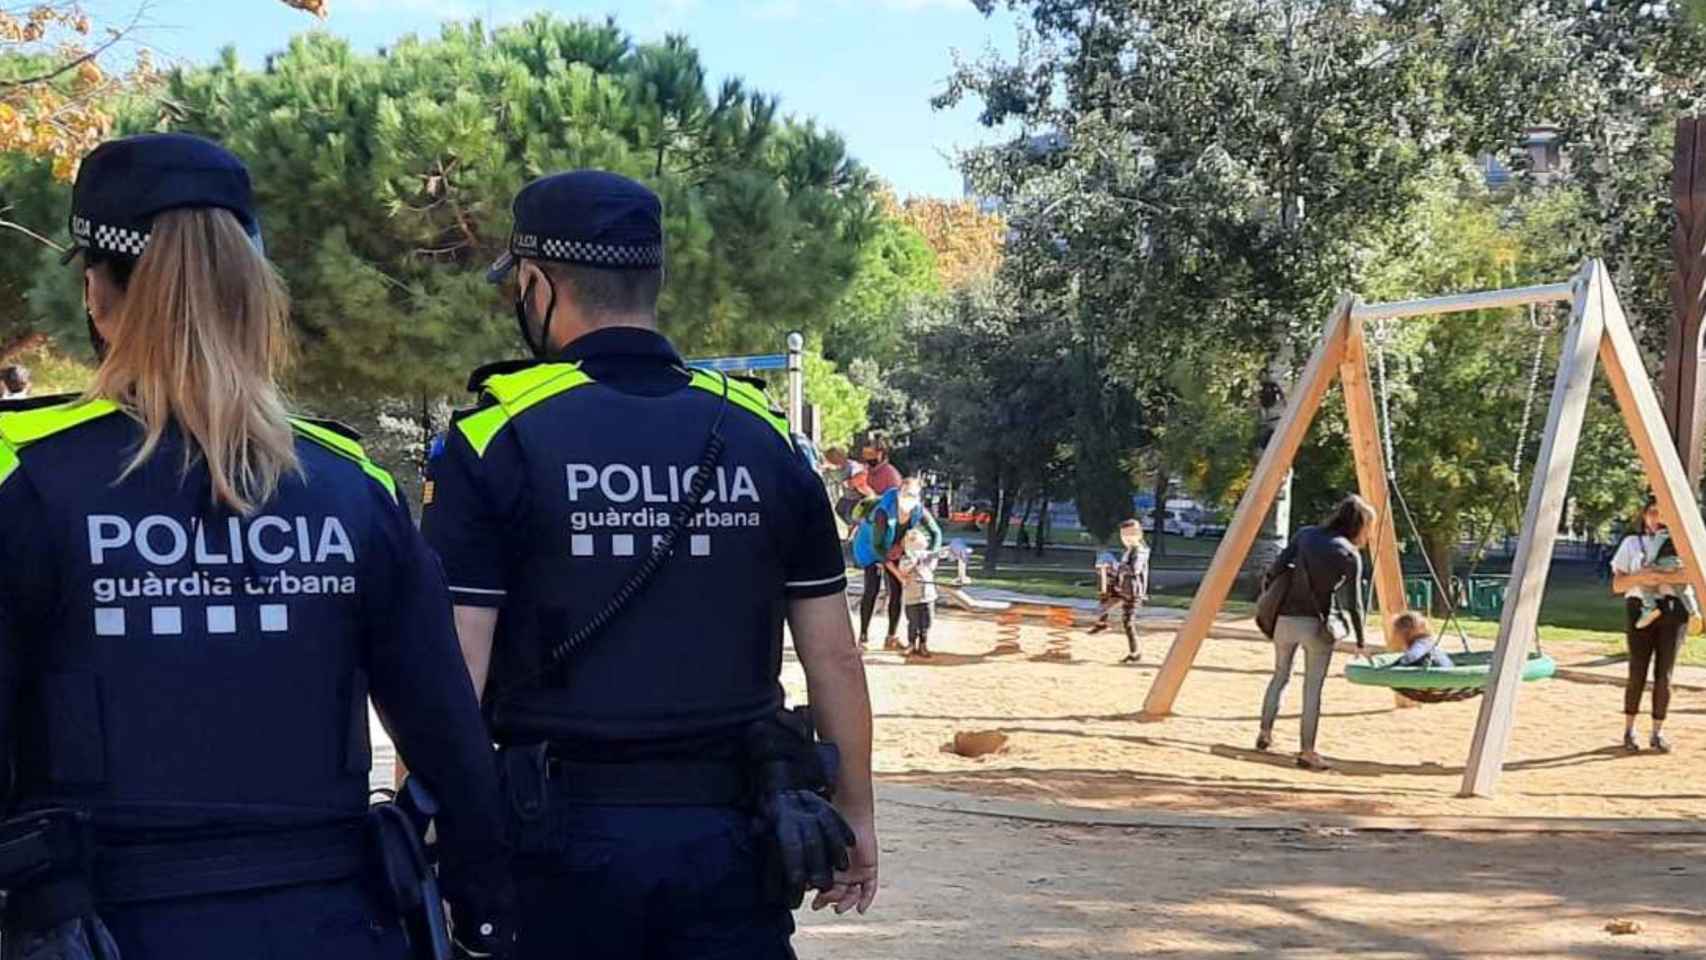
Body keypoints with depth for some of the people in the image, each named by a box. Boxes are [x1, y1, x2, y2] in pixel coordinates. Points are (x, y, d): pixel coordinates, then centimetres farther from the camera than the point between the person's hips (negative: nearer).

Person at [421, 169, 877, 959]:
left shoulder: (497, 440, -7)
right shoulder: (762, 436, 4)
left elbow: (451, 670, -11)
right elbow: (833, 657, 7)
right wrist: (854, 813, 17)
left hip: (562, 833, -2)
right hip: (729, 833, 3)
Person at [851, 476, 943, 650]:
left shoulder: (919, 512, -25)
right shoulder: (883, 513, -38)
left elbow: (936, 533, -10)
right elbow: (876, 545, -31)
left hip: (894, 550, 5)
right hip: (871, 547, -5)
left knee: (896, 590, 0)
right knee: (872, 587, -16)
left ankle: (892, 638, 8)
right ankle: (863, 636, -9)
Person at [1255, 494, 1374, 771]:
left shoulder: (1305, 535, 6)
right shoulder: (1350, 555, -4)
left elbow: (1275, 569, 0)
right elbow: (1354, 603, -4)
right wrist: (1360, 641, 6)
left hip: (1285, 618, 4)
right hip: (1318, 624, -4)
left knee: (1281, 675, 21)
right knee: (1313, 686, 2)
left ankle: (1265, 733, 25)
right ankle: (1307, 751, 4)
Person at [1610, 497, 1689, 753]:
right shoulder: (1632, 543, 11)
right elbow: (1617, 585, 6)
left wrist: (1662, 576, -20)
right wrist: (1639, 576, -13)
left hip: (1672, 610, 0)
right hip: (1640, 610, 0)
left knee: (1663, 674, -1)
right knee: (1637, 672, -5)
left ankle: (1657, 732, 9)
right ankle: (1629, 730, 7)